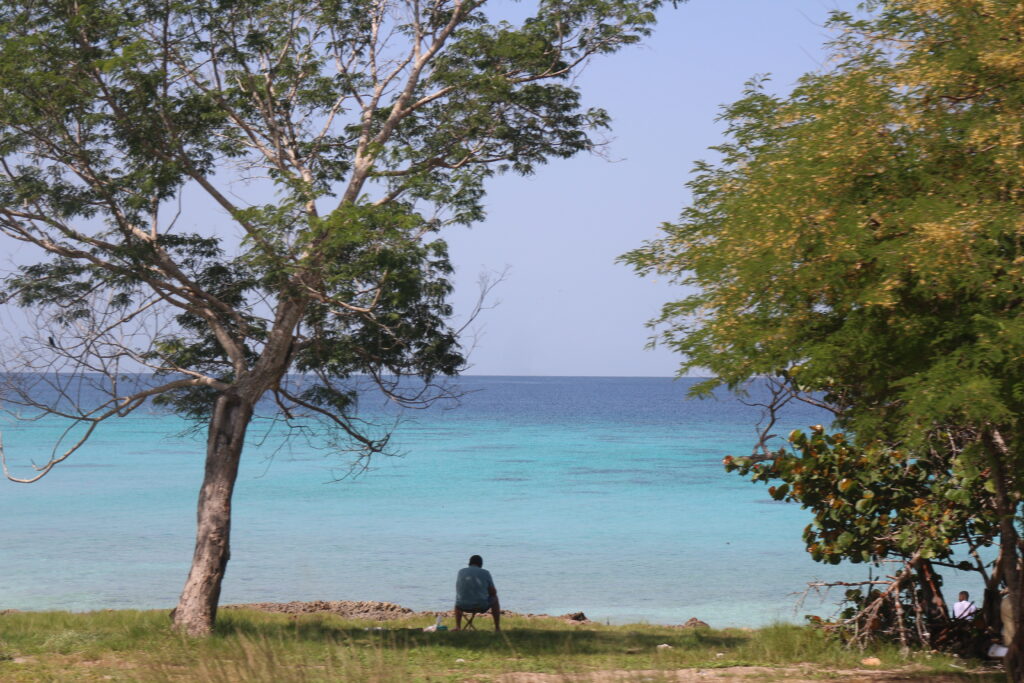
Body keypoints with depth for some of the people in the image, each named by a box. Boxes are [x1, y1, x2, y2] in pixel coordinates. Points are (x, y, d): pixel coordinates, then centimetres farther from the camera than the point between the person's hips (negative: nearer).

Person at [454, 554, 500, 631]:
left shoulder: (461, 571, 6)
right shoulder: (485, 573, -1)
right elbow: (493, 592, 3)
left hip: (463, 606, 2)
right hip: (482, 606, -2)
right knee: (494, 598, 30)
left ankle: (457, 627, 35)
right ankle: (497, 628, 28)